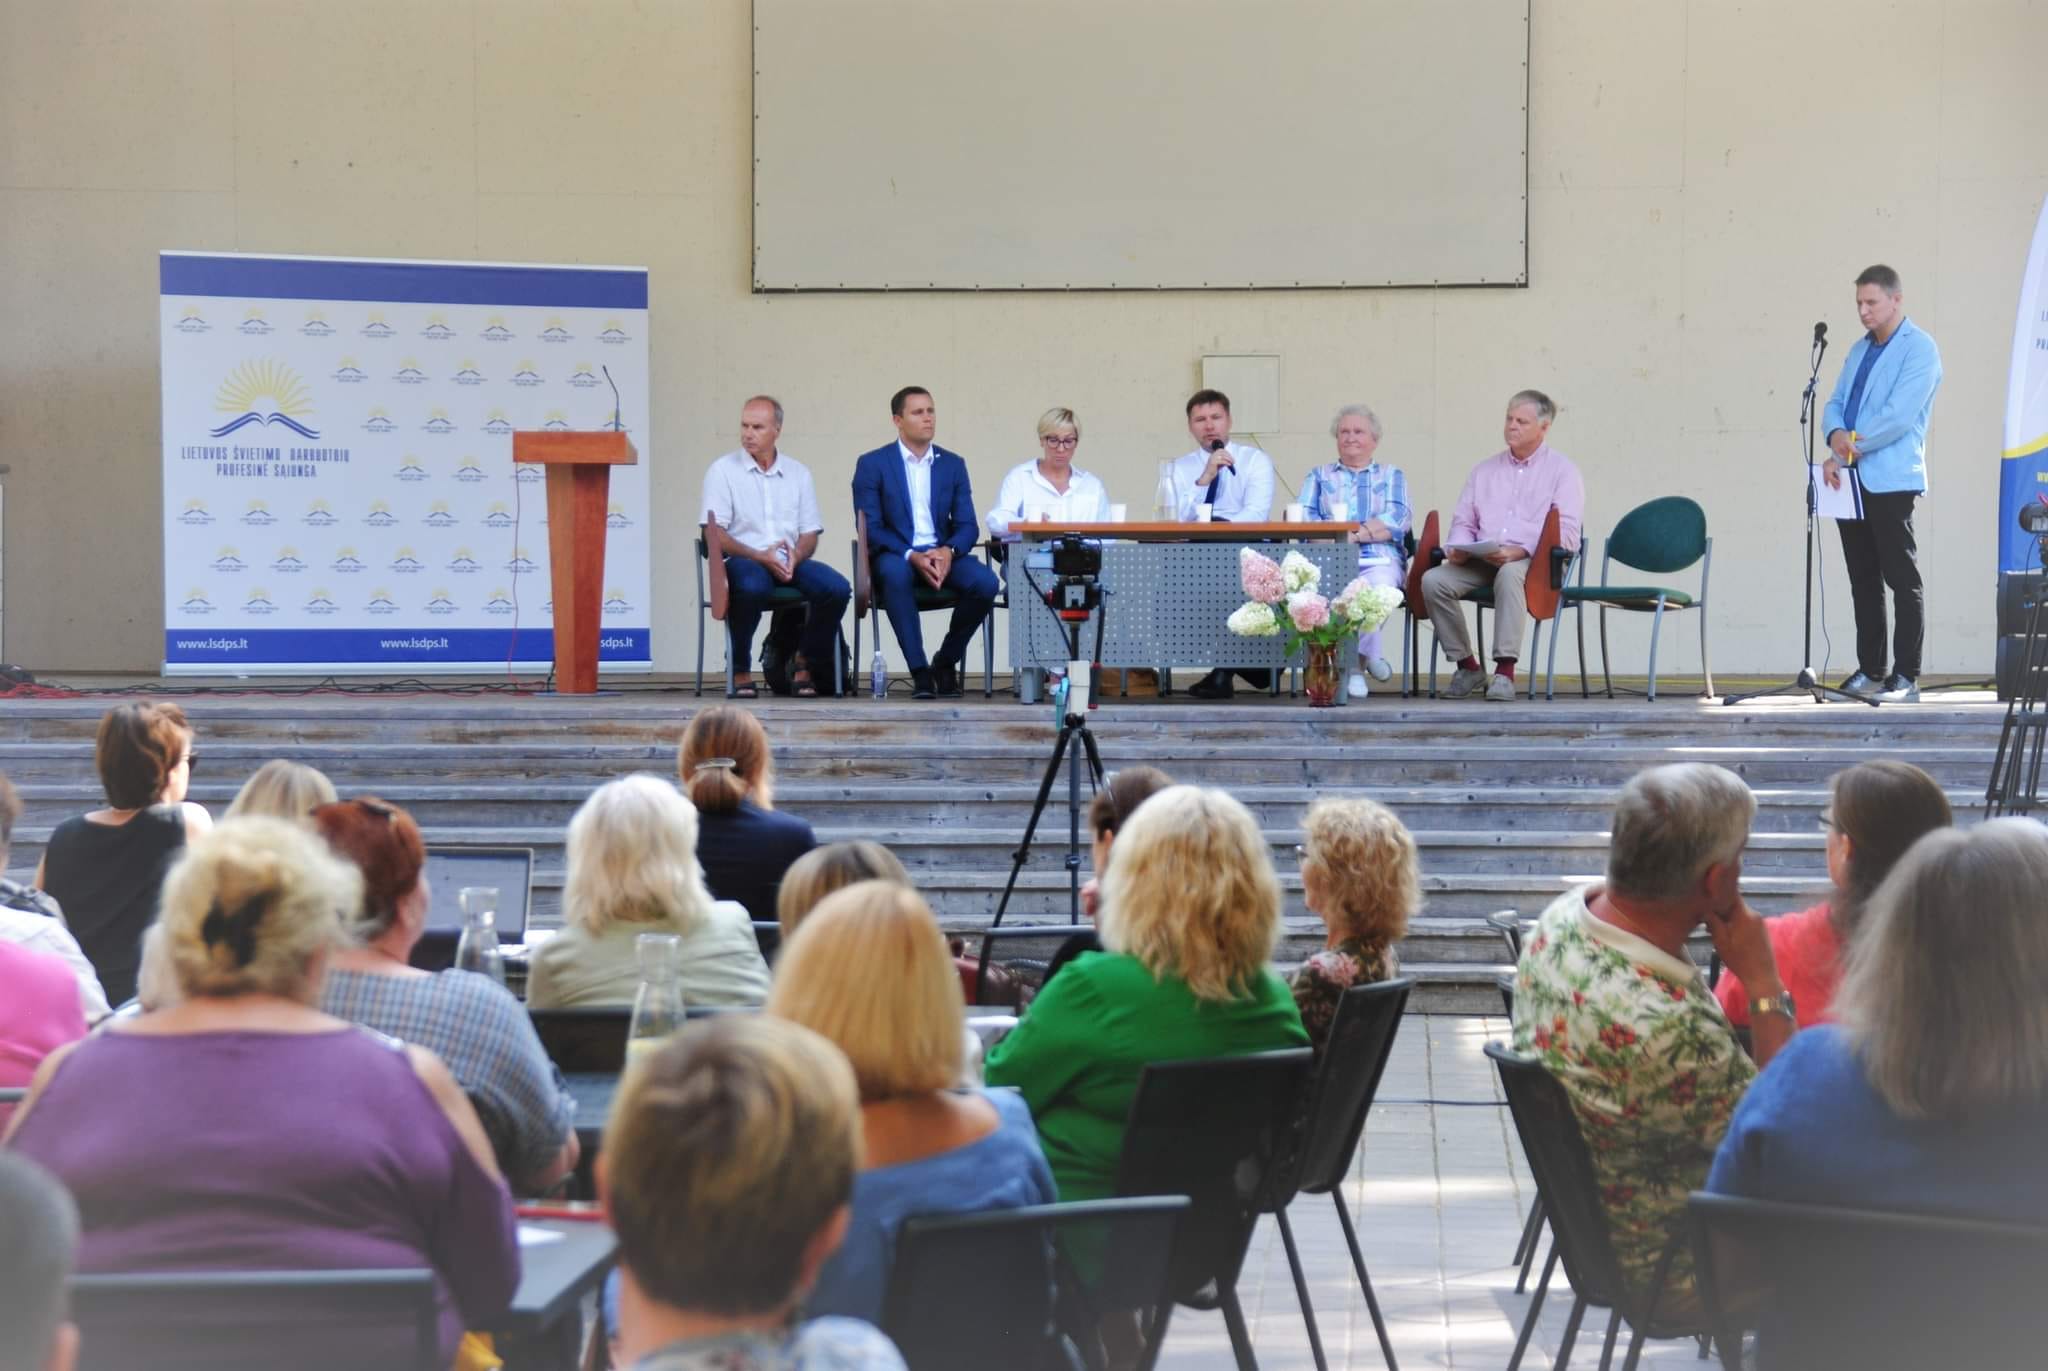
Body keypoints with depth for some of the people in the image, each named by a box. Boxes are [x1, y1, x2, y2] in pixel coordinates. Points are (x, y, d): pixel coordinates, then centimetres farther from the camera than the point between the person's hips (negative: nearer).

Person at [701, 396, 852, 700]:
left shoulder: (798, 473, 16)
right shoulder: (722, 470, 5)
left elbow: (810, 535, 13)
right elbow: (714, 536, -3)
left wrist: (795, 556, -11)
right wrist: (761, 557, -16)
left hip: (790, 562, 4)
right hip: (746, 561, -4)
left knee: (837, 588, -25)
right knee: (752, 587, -39)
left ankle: (805, 664, -5)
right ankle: (740, 672, -19)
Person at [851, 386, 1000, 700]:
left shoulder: (953, 464, 13)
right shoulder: (872, 464, 2)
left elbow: (967, 525, 7)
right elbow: (870, 528, -6)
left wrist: (948, 551, -17)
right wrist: (912, 556, -22)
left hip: (943, 554, 3)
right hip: (896, 556, -3)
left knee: (985, 581, -27)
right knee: (895, 574, -39)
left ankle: (945, 662, -5)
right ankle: (920, 672, -32)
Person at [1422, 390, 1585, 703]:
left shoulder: (1561, 470, 6)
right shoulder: (1485, 470, 22)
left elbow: (1566, 533, -6)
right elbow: (1463, 521, 22)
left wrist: (1518, 551, -20)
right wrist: (1458, 547, -4)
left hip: (1534, 560, -5)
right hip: (1481, 560, 5)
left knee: (1509, 574, -40)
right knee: (1433, 580, -23)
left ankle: (1505, 672, -41)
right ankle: (1467, 666, -12)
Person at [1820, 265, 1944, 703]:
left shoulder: (1919, 349, -6)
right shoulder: (1860, 349, 19)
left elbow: (1898, 416, -16)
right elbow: (1835, 402, 15)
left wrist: (1845, 451, -13)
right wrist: (1835, 434, -9)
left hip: (1891, 480, -8)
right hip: (1851, 481, 8)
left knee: (1901, 579, -4)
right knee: (1863, 580, 10)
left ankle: (1906, 677, -3)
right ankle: (1869, 671, 15)